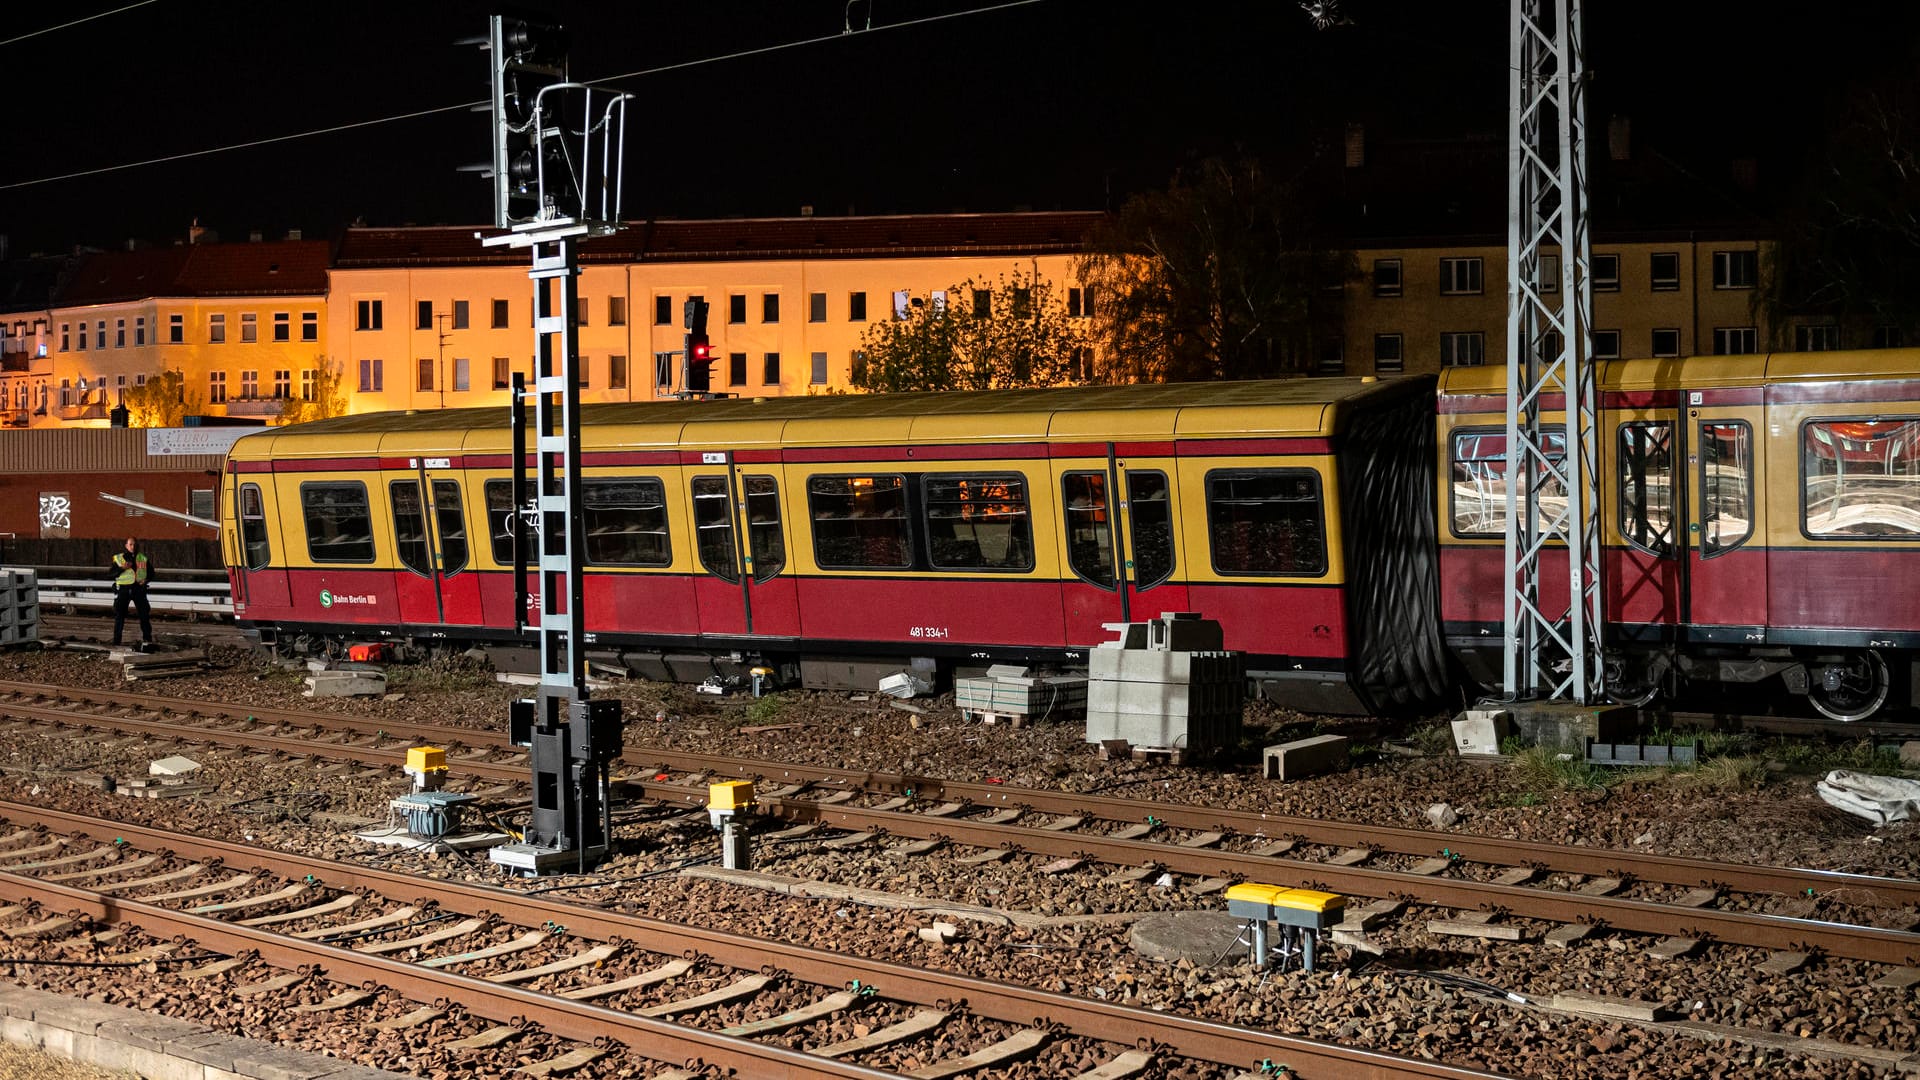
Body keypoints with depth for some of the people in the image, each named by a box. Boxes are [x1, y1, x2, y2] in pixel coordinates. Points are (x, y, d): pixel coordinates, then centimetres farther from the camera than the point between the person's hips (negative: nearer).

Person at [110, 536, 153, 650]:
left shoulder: (143, 558, 10)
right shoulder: (118, 558, 5)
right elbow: (112, 574, -3)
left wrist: (145, 580, -2)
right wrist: (122, 568, -19)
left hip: (138, 589, 1)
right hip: (123, 589, -1)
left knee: (145, 614, -6)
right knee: (119, 616, 1)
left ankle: (147, 640, -1)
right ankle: (116, 642, 7)